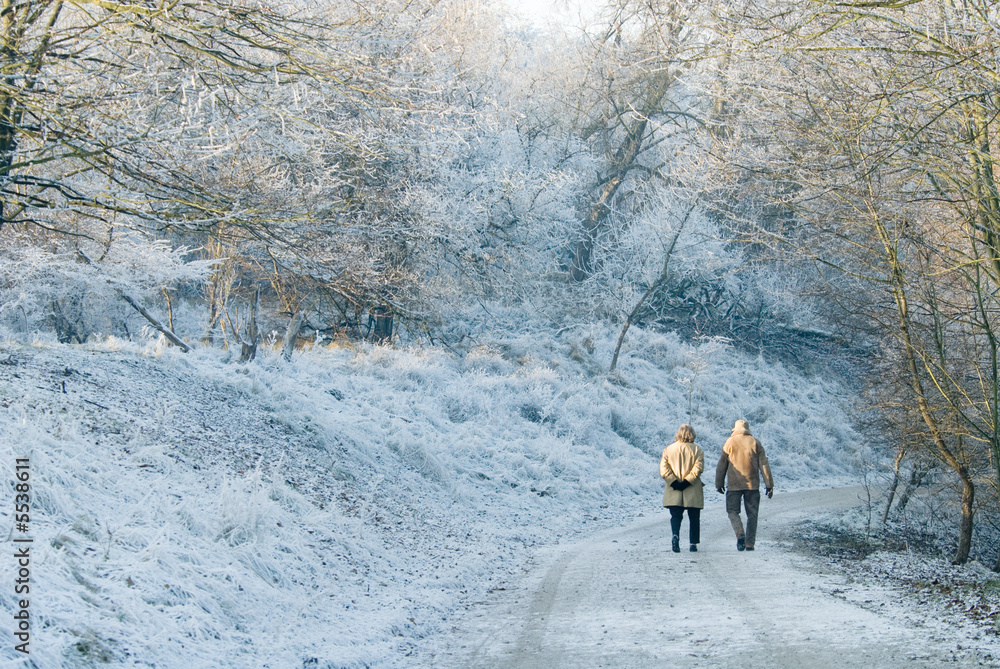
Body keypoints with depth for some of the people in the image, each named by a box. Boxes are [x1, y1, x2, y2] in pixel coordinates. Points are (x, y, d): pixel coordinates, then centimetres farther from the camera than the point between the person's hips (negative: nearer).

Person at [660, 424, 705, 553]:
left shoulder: (668, 450, 5)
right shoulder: (697, 450, -1)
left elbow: (664, 469, -5)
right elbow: (698, 468, -14)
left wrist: (674, 482, -10)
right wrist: (687, 481, -15)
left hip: (674, 493, 1)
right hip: (693, 493, -1)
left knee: (675, 516, 4)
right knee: (694, 518, 11)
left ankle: (675, 536, -22)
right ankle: (693, 543, 11)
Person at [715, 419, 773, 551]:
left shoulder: (729, 443, 2)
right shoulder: (755, 443, 5)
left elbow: (721, 465, 4)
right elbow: (764, 464, 2)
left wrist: (719, 483, 12)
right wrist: (769, 484, 3)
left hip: (734, 485, -1)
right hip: (752, 485, 1)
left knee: (733, 511, 7)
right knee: (752, 514, 8)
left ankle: (740, 533, -18)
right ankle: (750, 543, 3)